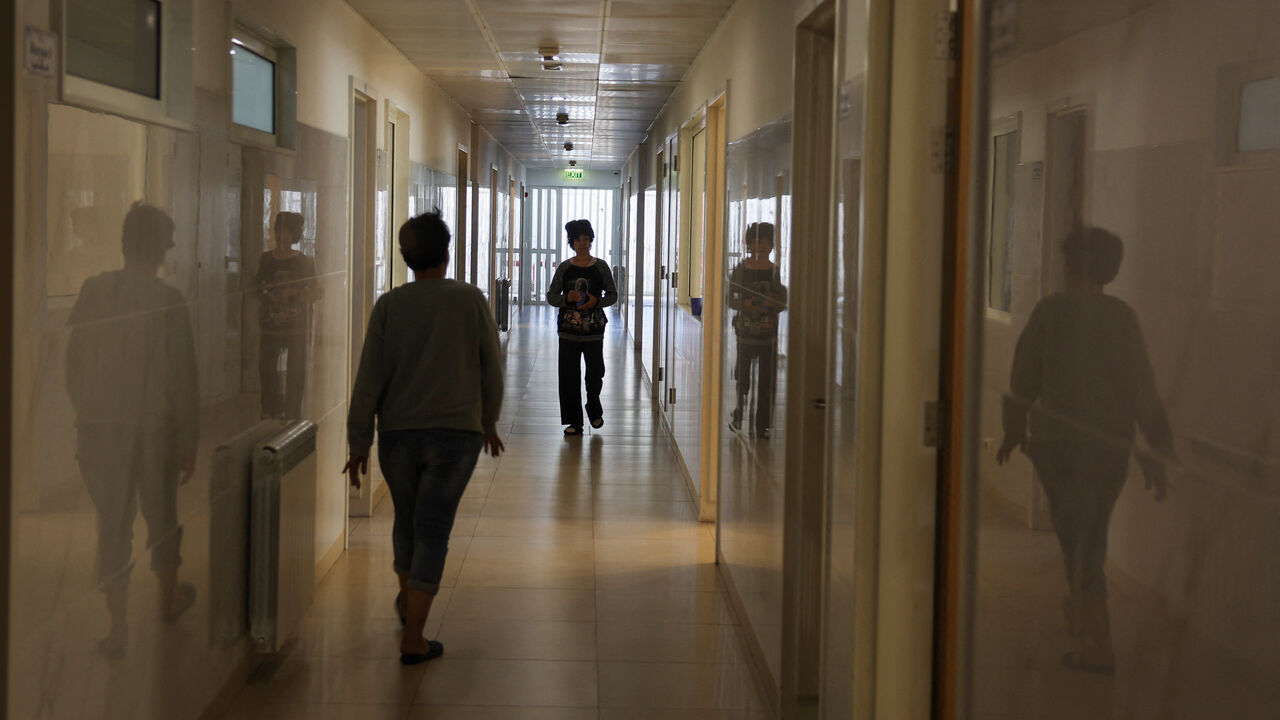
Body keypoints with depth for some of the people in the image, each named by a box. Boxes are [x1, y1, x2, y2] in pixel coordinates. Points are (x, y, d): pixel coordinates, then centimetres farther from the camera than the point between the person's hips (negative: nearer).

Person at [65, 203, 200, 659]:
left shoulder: (93, 292, -5)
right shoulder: (168, 302, -13)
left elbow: (73, 366, 2)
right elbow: (182, 379, -11)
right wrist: (189, 443, -2)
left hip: (100, 429, 2)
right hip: (156, 429, -2)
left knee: (112, 524, 8)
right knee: (161, 515, 18)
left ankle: (119, 629, 9)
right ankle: (169, 598, 39)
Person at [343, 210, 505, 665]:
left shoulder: (389, 306, -3)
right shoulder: (471, 301, -4)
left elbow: (370, 379, -4)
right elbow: (491, 370, 3)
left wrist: (358, 443, 2)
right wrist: (489, 422, 18)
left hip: (398, 435, 2)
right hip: (456, 433, -2)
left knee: (407, 519, 22)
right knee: (432, 531, 0)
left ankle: (406, 600, 45)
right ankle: (413, 639, -3)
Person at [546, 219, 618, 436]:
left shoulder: (600, 266, 4)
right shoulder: (565, 268, 5)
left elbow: (612, 295, 8)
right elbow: (551, 296, 7)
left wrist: (597, 301, -11)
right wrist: (567, 298, -13)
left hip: (593, 330, -1)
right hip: (568, 330, 1)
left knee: (595, 373, -1)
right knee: (569, 376, -1)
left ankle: (594, 410, 29)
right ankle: (574, 422, 8)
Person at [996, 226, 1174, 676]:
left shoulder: (1052, 310, -8)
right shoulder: (1123, 317, -1)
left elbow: (1024, 377, -4)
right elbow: (1144, 389, -2)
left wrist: (1014, 431, 10)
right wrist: (1157, 453, 1)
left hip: (1058, 441, -3)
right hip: (1113, 444, 4)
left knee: (1074, 533, 0)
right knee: (1094, 532, 21)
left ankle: (1097, 645, -4)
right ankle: (1081, 610, 40)